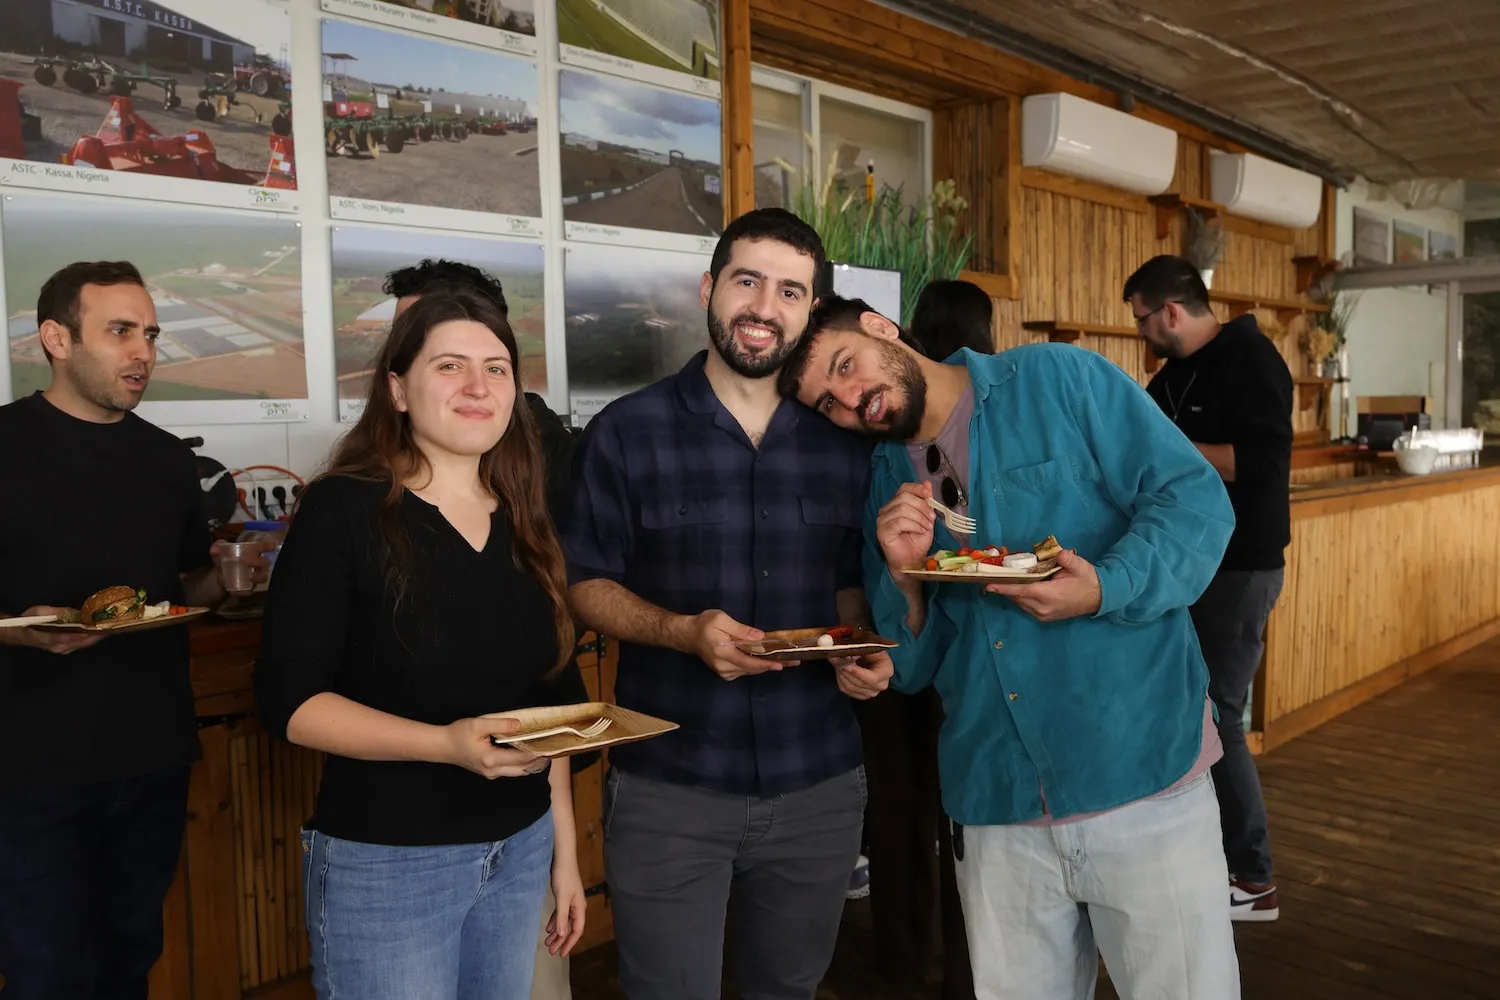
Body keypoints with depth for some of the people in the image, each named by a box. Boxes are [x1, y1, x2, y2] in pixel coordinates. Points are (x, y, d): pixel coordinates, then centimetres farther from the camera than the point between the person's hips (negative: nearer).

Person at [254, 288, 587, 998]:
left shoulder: (523, 526, 5)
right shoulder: (343, 510, -11)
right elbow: (287, 700, -14)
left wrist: (564, 849, 12)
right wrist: (447, 744, -26)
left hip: (521, 849, 5)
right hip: (384, 862, -5)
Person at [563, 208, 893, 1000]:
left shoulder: (844, 444, 4)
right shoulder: (625, 433, -6)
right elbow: (586, 583, -3)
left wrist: (865, 653, -8)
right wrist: (684, 631, -21)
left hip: (819, 785, 4)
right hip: (668, 789, -3)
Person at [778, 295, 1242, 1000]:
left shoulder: (1057, 379, -4)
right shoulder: (886, 485, 9)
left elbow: (1195, 499, -7)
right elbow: (912, 669, 10)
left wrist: (1107, 590, -24)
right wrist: (904, 575, -9)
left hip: (1145, 781, -3)